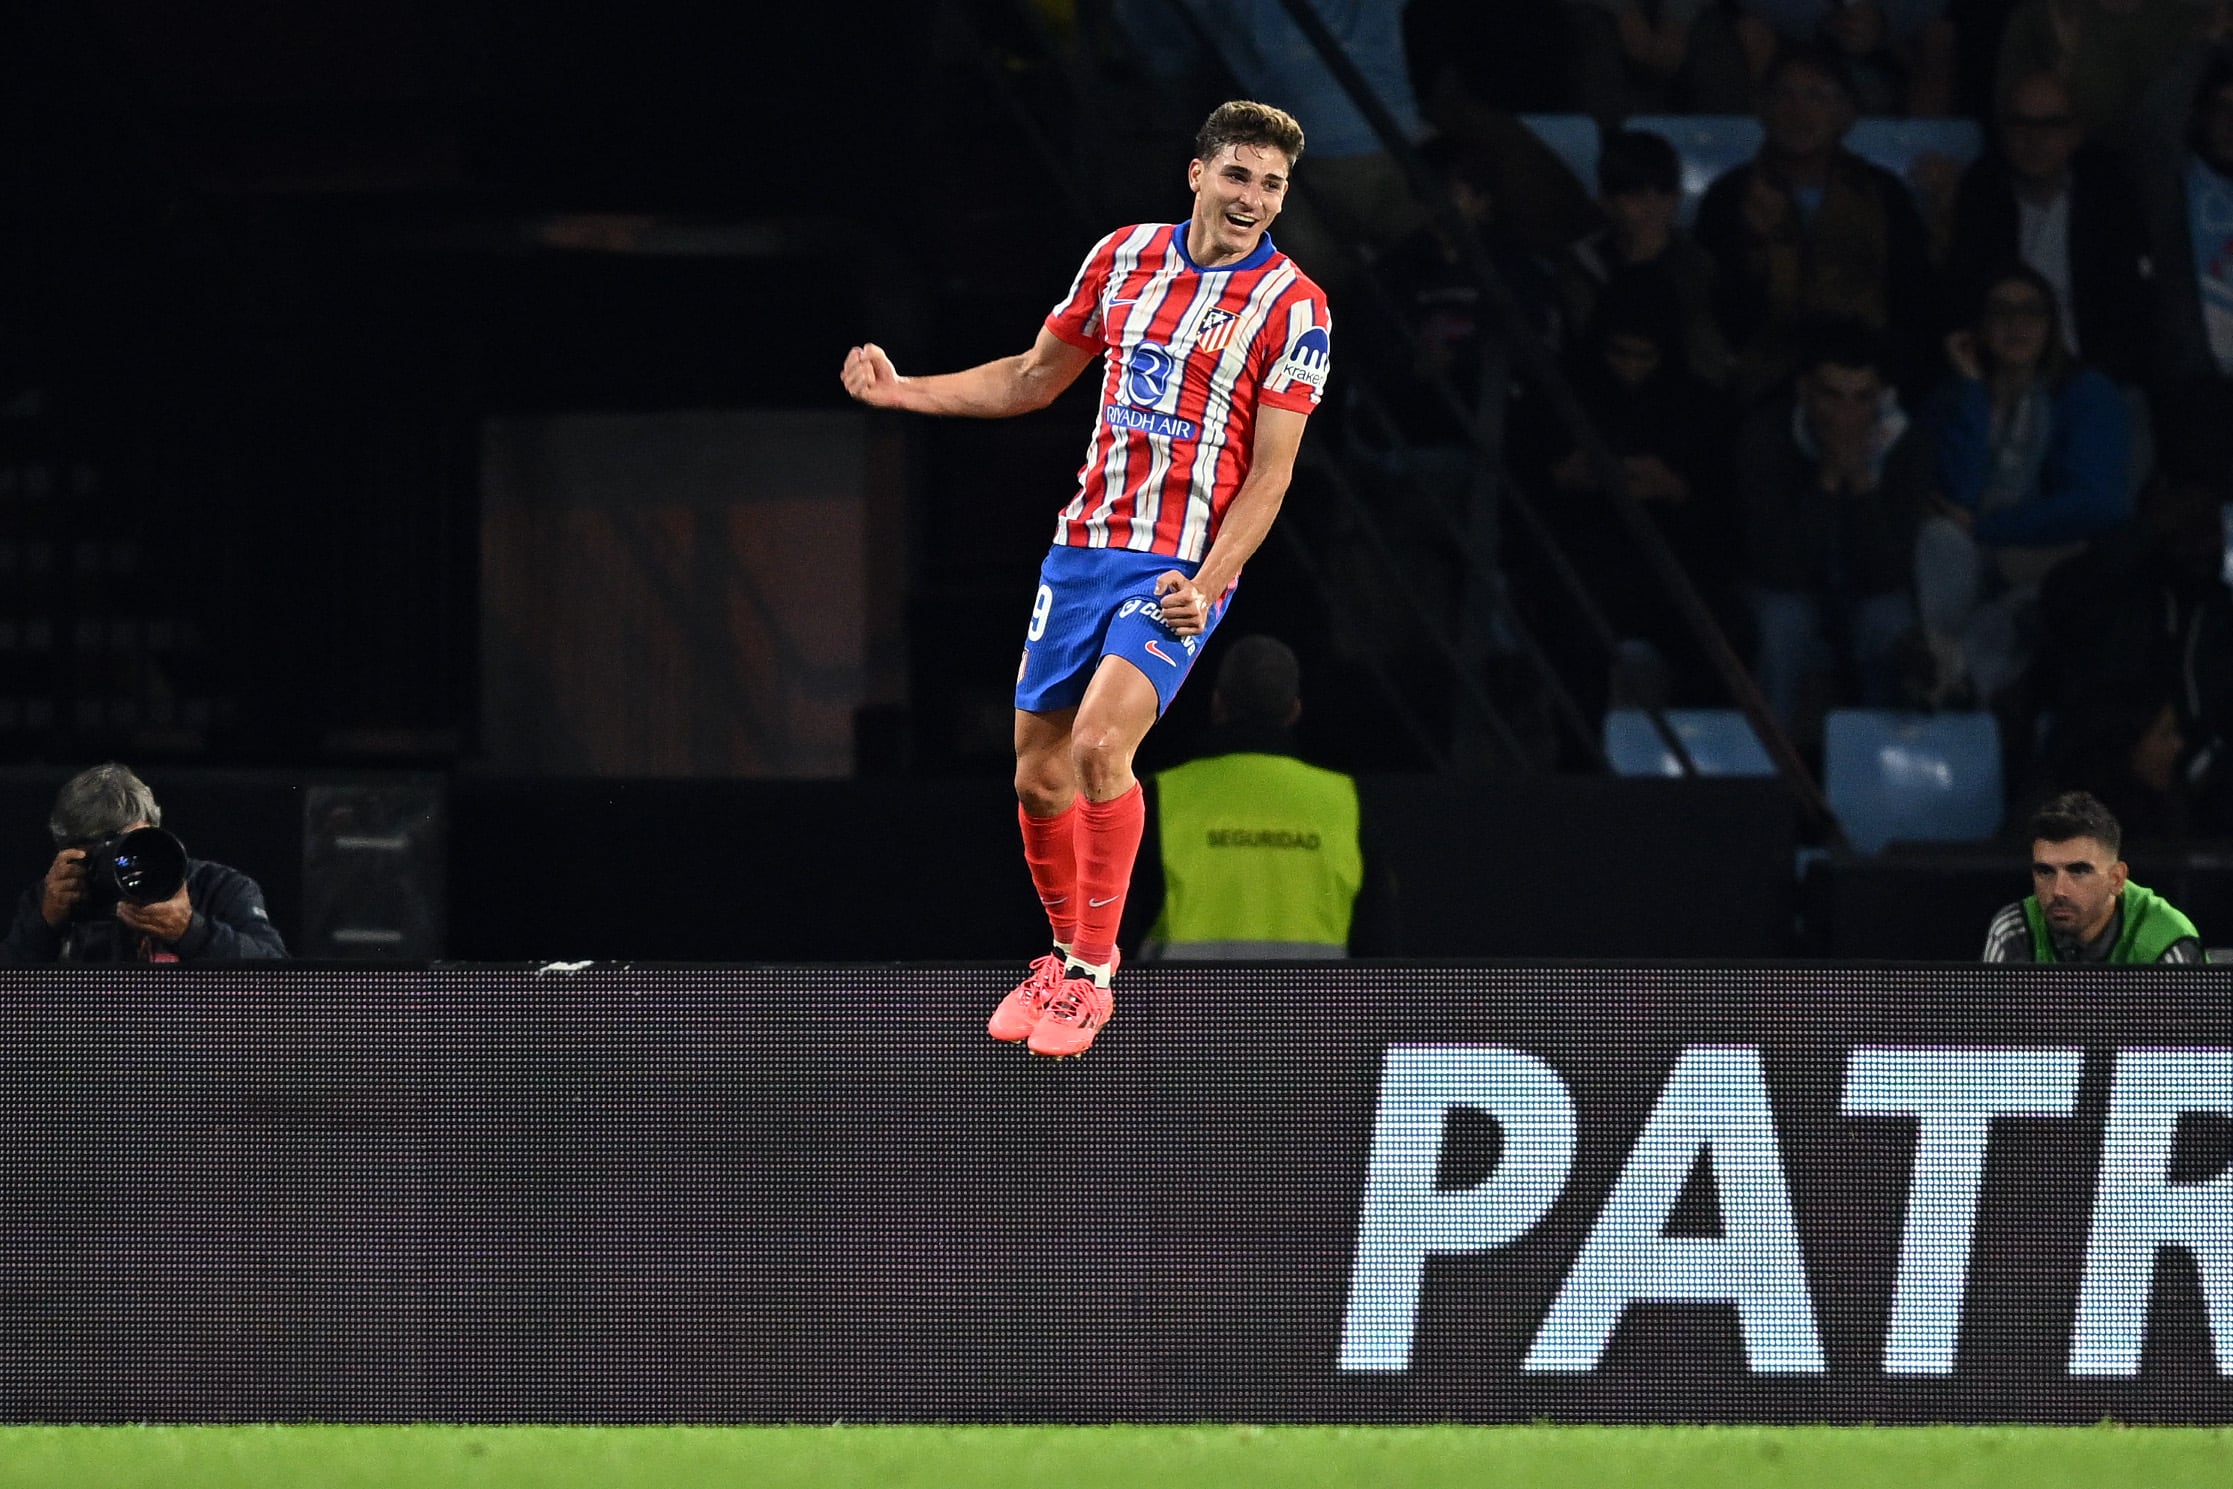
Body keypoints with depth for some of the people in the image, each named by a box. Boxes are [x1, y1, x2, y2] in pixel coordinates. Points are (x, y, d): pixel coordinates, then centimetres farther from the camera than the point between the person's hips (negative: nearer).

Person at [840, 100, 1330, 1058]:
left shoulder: (1292, 307, -6)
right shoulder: (1126, 257, 8)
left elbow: (1270, 473, -8)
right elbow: (1034, 377, 21)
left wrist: (1205, 584, -19)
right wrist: (903, 391, 11)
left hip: (1185, 567, -5)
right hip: (1083, 547, 5)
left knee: (1100, 742, -23)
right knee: (1039, 773, 6)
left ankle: (1093, 976, -10)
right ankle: (1066, 955, 28)